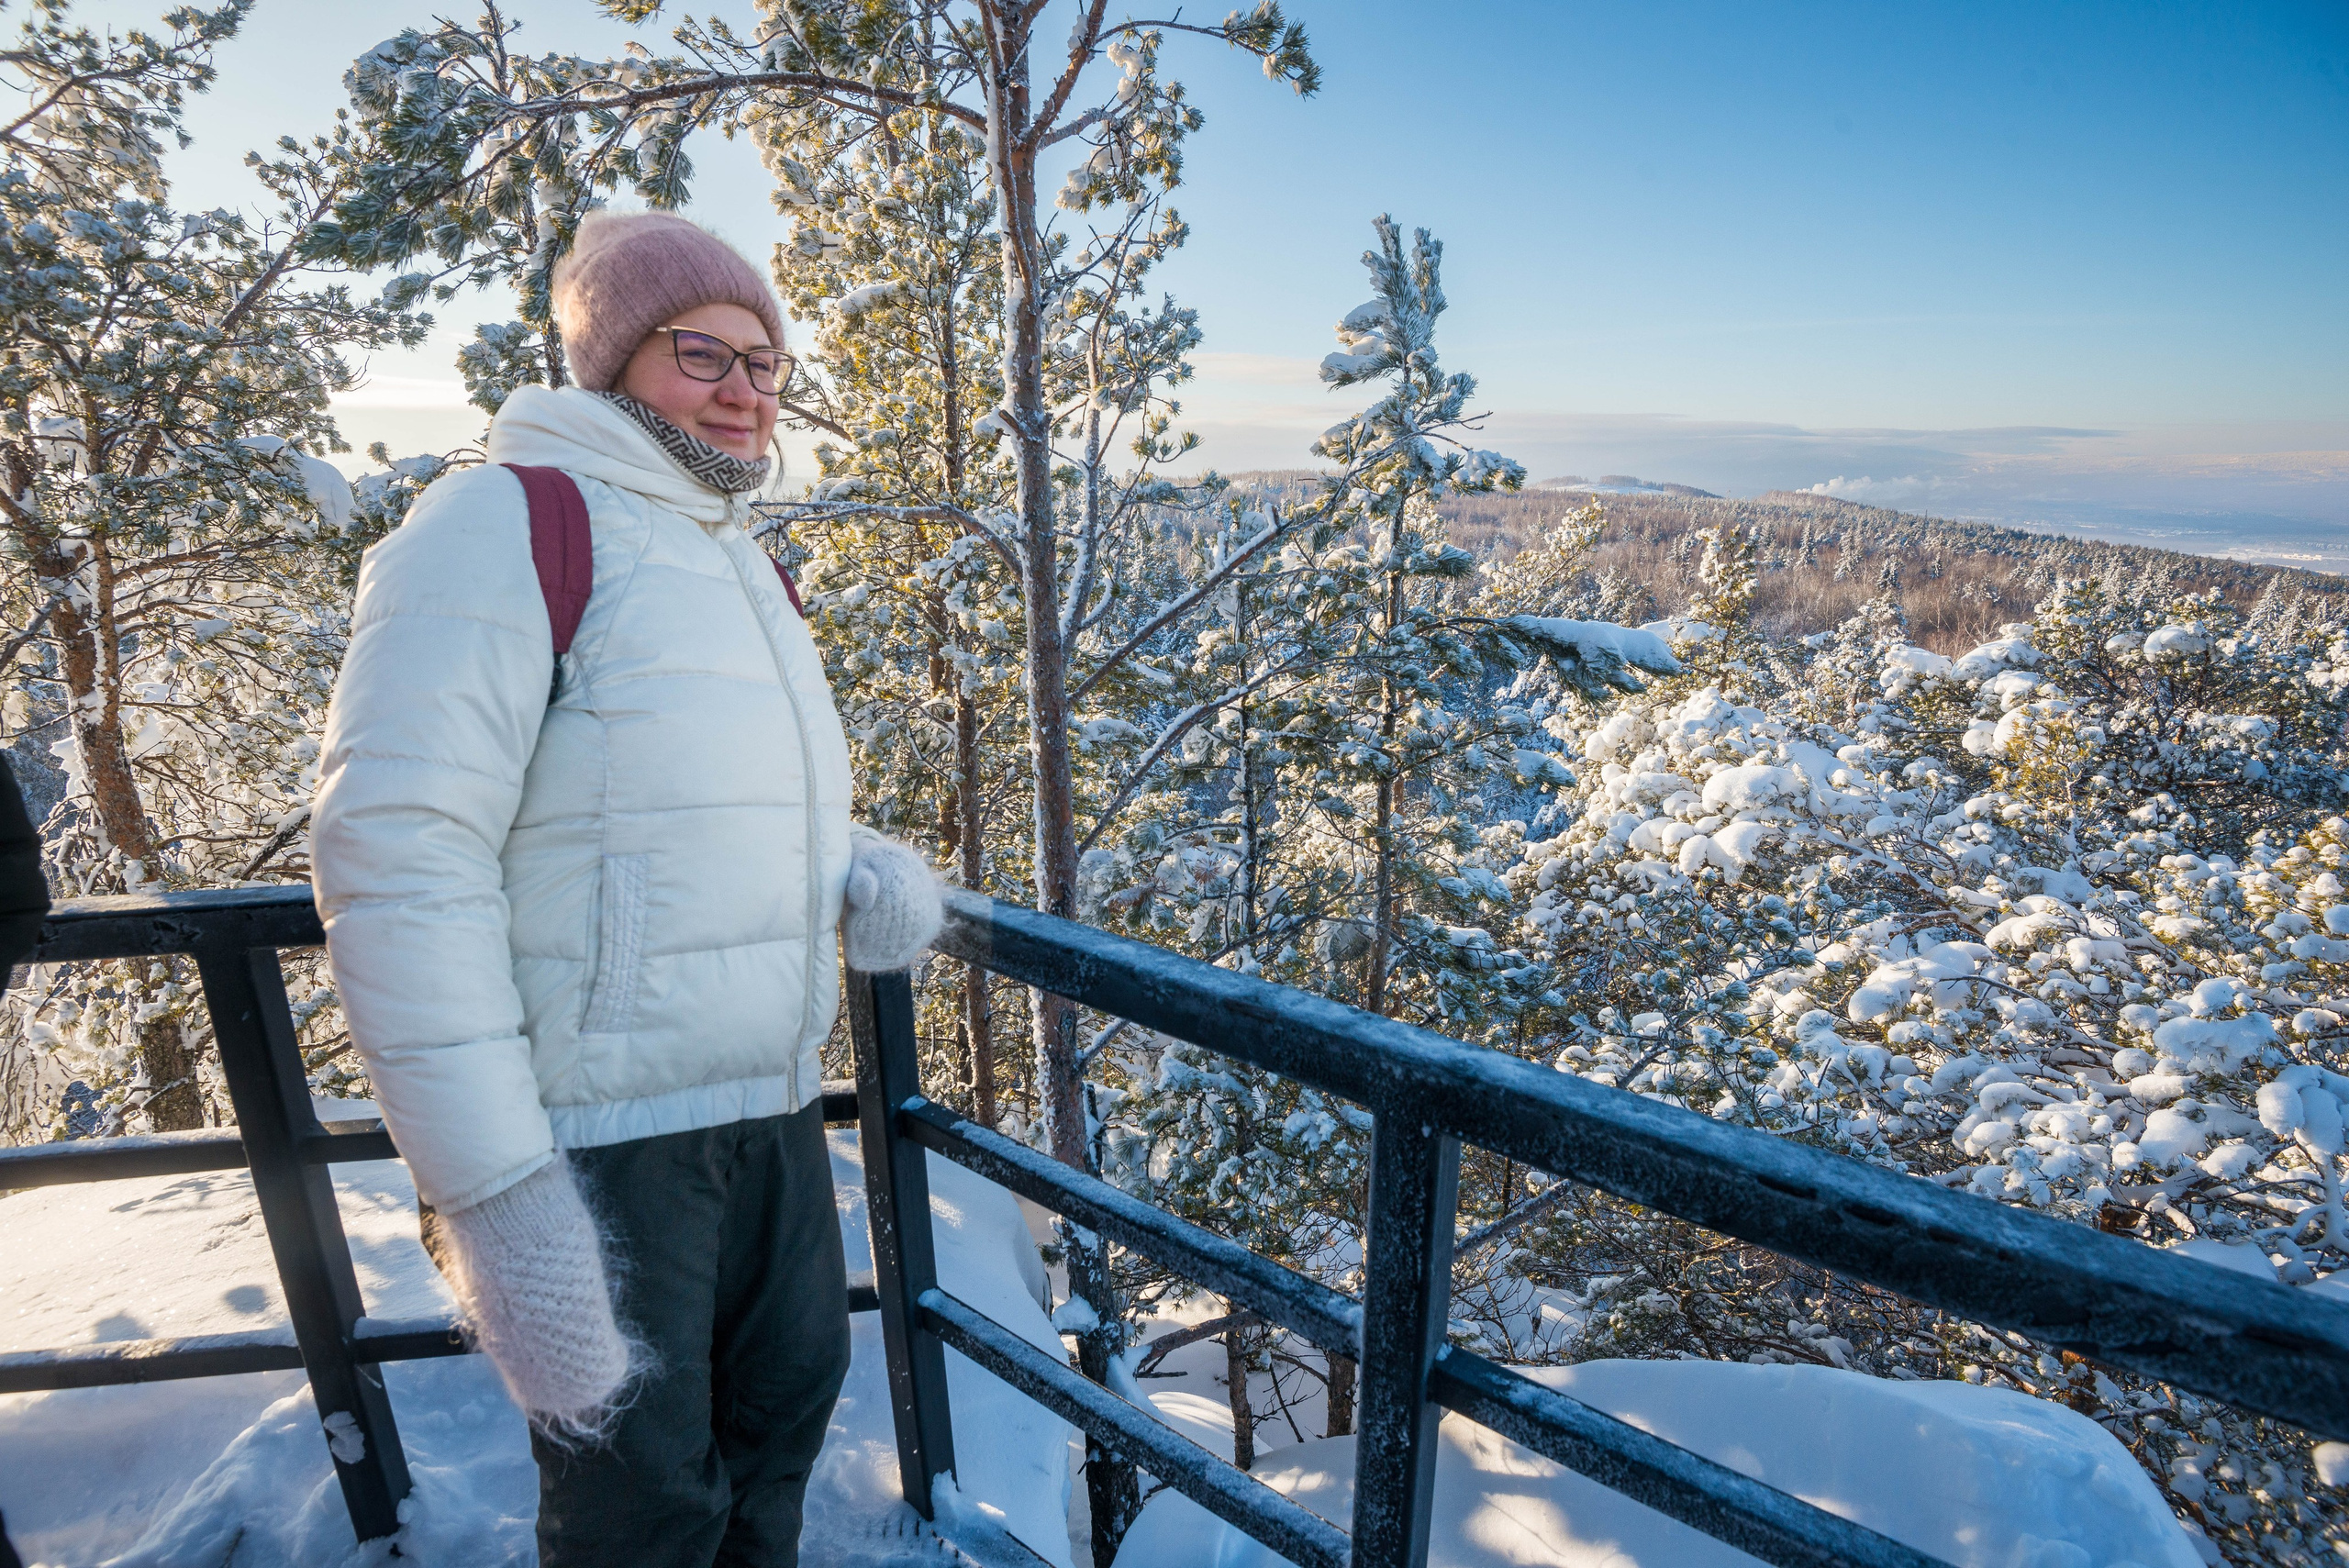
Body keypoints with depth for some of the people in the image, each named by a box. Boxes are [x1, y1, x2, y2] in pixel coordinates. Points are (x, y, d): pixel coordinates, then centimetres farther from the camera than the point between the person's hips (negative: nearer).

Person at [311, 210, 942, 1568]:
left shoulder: (742, 560, 14)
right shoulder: (507, 521, -11)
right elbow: (400, 860, -19)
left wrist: (860, 872, 0)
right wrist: (495, 1199, -23)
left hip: (773, 1106, 8)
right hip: (596, 1136, -7)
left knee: (786, 1407, 22)